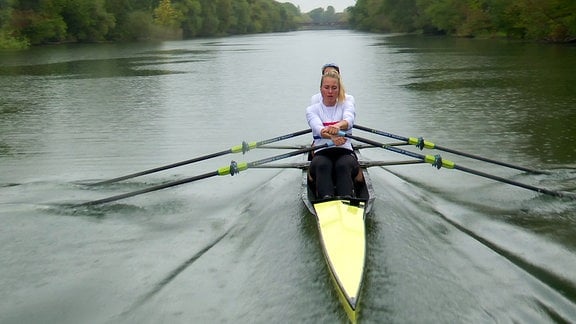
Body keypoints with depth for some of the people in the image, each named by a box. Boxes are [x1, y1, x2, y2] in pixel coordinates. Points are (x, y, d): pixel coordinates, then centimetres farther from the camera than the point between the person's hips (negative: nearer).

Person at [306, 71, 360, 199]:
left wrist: (337, 126, -40)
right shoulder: (312, 109, 13)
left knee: (343, 165, -36)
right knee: (322, 165, -36)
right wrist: (332, 137, -36)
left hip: (345, 151, 0)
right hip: (321, 153, 0)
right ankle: (326, 198, -58)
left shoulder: (347, 105, 14)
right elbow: (318, 128, -11)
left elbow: (348, 121, -13)